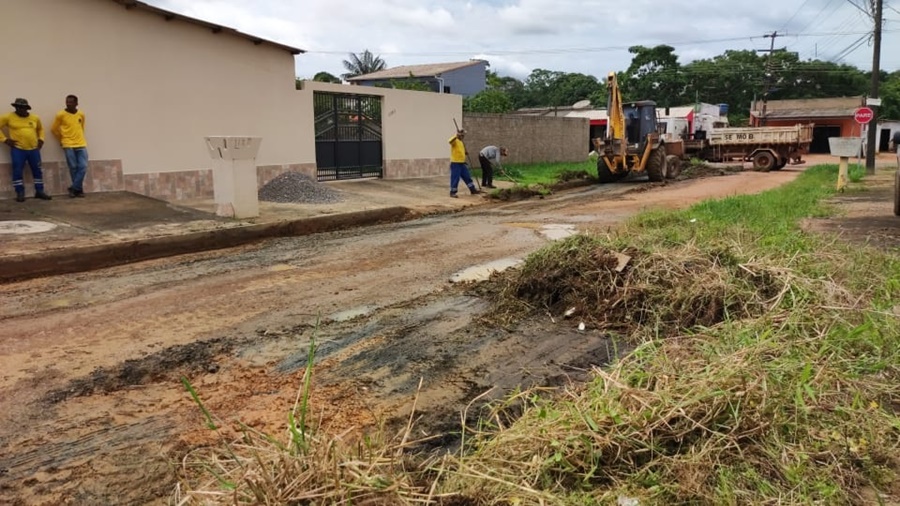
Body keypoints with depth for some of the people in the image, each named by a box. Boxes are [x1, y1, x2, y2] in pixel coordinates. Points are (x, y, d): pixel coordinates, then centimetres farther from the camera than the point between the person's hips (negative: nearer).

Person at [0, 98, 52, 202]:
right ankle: (20, 194, 3)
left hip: (34, 149, 3)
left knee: (37, 170, 6)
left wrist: (41, 139, 10)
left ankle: (39, 192, 16)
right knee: (17, 171, -4)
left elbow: (40, 129, 25)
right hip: (17, 149, -3)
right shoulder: (8, 117, -2)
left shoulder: (35, 118, 8)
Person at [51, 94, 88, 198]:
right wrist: (62, 139, 11)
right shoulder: (60, 115, -5)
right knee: (73, 168, -1)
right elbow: (54, 129, 5)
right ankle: (79, 189, 9)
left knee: (83, 167, -6)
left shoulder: (81, 115, 5)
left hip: (81, 145, 3)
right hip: (68, 145, -3)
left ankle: (74, 189, 1)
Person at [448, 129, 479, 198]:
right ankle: (452, 192, 5)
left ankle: (473, 189, 23)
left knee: (467, 177, 14)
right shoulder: (455, 141, -10)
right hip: (455, 163, -9)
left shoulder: (461, 142, 18)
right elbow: (450, 141, -36)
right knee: (455, 178, -5)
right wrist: (456, 136, -51)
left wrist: (464, 162, 23)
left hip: (462, 163, 9)